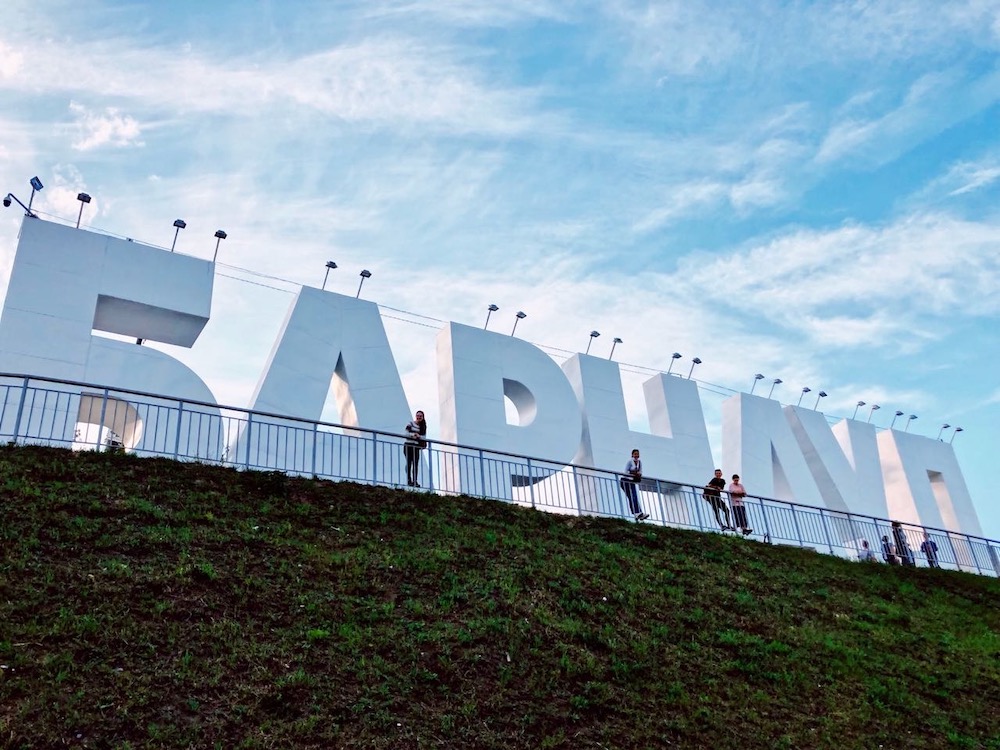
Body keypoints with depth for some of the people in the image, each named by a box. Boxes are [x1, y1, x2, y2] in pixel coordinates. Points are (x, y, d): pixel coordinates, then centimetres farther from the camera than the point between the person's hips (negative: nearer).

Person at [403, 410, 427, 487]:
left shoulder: (423, 427, 13)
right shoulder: (410, 424, 2)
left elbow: (424, 437, 3)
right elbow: (406, 433, -7)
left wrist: (419, 436, -18)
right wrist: (412, 434, -25)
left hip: (416, 447, 3)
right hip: (408, 446, -3)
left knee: (416, 464, -3)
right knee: (409, 462, -7)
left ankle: (415, 481, -4)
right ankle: (409, 480, -5)